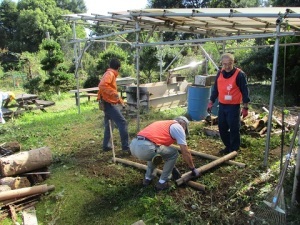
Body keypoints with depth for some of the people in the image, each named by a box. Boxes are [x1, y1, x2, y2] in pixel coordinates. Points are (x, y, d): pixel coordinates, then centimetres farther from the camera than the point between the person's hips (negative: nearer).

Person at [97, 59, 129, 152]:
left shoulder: (111, 74, 19)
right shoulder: (110, 74, -12)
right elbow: (102, 85, -31)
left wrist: (121, 101, 28)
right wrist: (114, 93, -36)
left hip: (109, 103, 11)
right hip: (109, 103, -11)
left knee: (109, 125, 17)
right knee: (122, 123, -11)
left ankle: (106, 146, 25)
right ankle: (126, 147, -10)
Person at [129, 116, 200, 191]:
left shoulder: (164, 124, 35)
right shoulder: (178, 127, 12)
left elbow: (165, 150, 46)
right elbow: (185, 153, 11)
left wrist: (171, 165, 54)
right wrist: (193, 169, 26)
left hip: (133, 145, 9)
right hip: (145, 148, -8)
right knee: (174, 153, 14)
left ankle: (148, 178, 32)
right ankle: (162, 182, 16)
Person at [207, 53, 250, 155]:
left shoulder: (239, 74, -12)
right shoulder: (220, 73, 5)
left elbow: (245, 92, -10)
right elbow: (215, 89, 13)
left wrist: (245, 107, -11)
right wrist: (211, 102, 13)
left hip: (234, 107, -6)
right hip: (222, 106, 6)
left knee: (234, 129, 1)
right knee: (222, 128, 12)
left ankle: (234, 150, 16)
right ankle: (228, 147, 30)